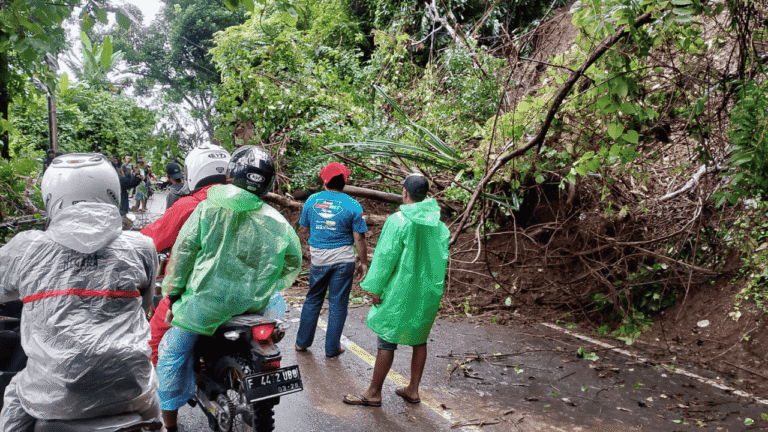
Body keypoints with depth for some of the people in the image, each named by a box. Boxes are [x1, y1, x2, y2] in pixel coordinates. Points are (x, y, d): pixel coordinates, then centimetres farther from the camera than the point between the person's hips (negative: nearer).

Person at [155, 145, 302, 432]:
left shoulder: (208, 208, -7)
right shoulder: (277, 222, 1)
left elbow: (184, 251, -5)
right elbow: (294, 261, 10)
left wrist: (173, 294, 4)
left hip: (206, 300, -4)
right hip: (254, 304, 4)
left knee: (173, 352, 17)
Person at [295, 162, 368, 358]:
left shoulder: (312, 201, 0)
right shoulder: (353, 206, -9)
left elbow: (305, 227, 12)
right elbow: (359, 239, -8)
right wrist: (364, 263, 4)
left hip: (318, 260, 3)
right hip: (343, 261, -2)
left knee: (313, 300, 18)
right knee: (337, 304, 8)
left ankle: (302, 342, 29)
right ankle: (332, 348, 19)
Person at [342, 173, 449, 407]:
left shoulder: (398, 221, -16)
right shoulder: (438, 223, 2)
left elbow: (385, 257, -14)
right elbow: (442, 256, 7)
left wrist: (376, 288, -7)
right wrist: (434, 285, 17)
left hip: (400, 291, -6)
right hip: (428, 292, 6)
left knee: (387, 339, 2)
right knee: (419, 339, 16)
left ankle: (374, 392, 13)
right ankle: (413, 390, 26)